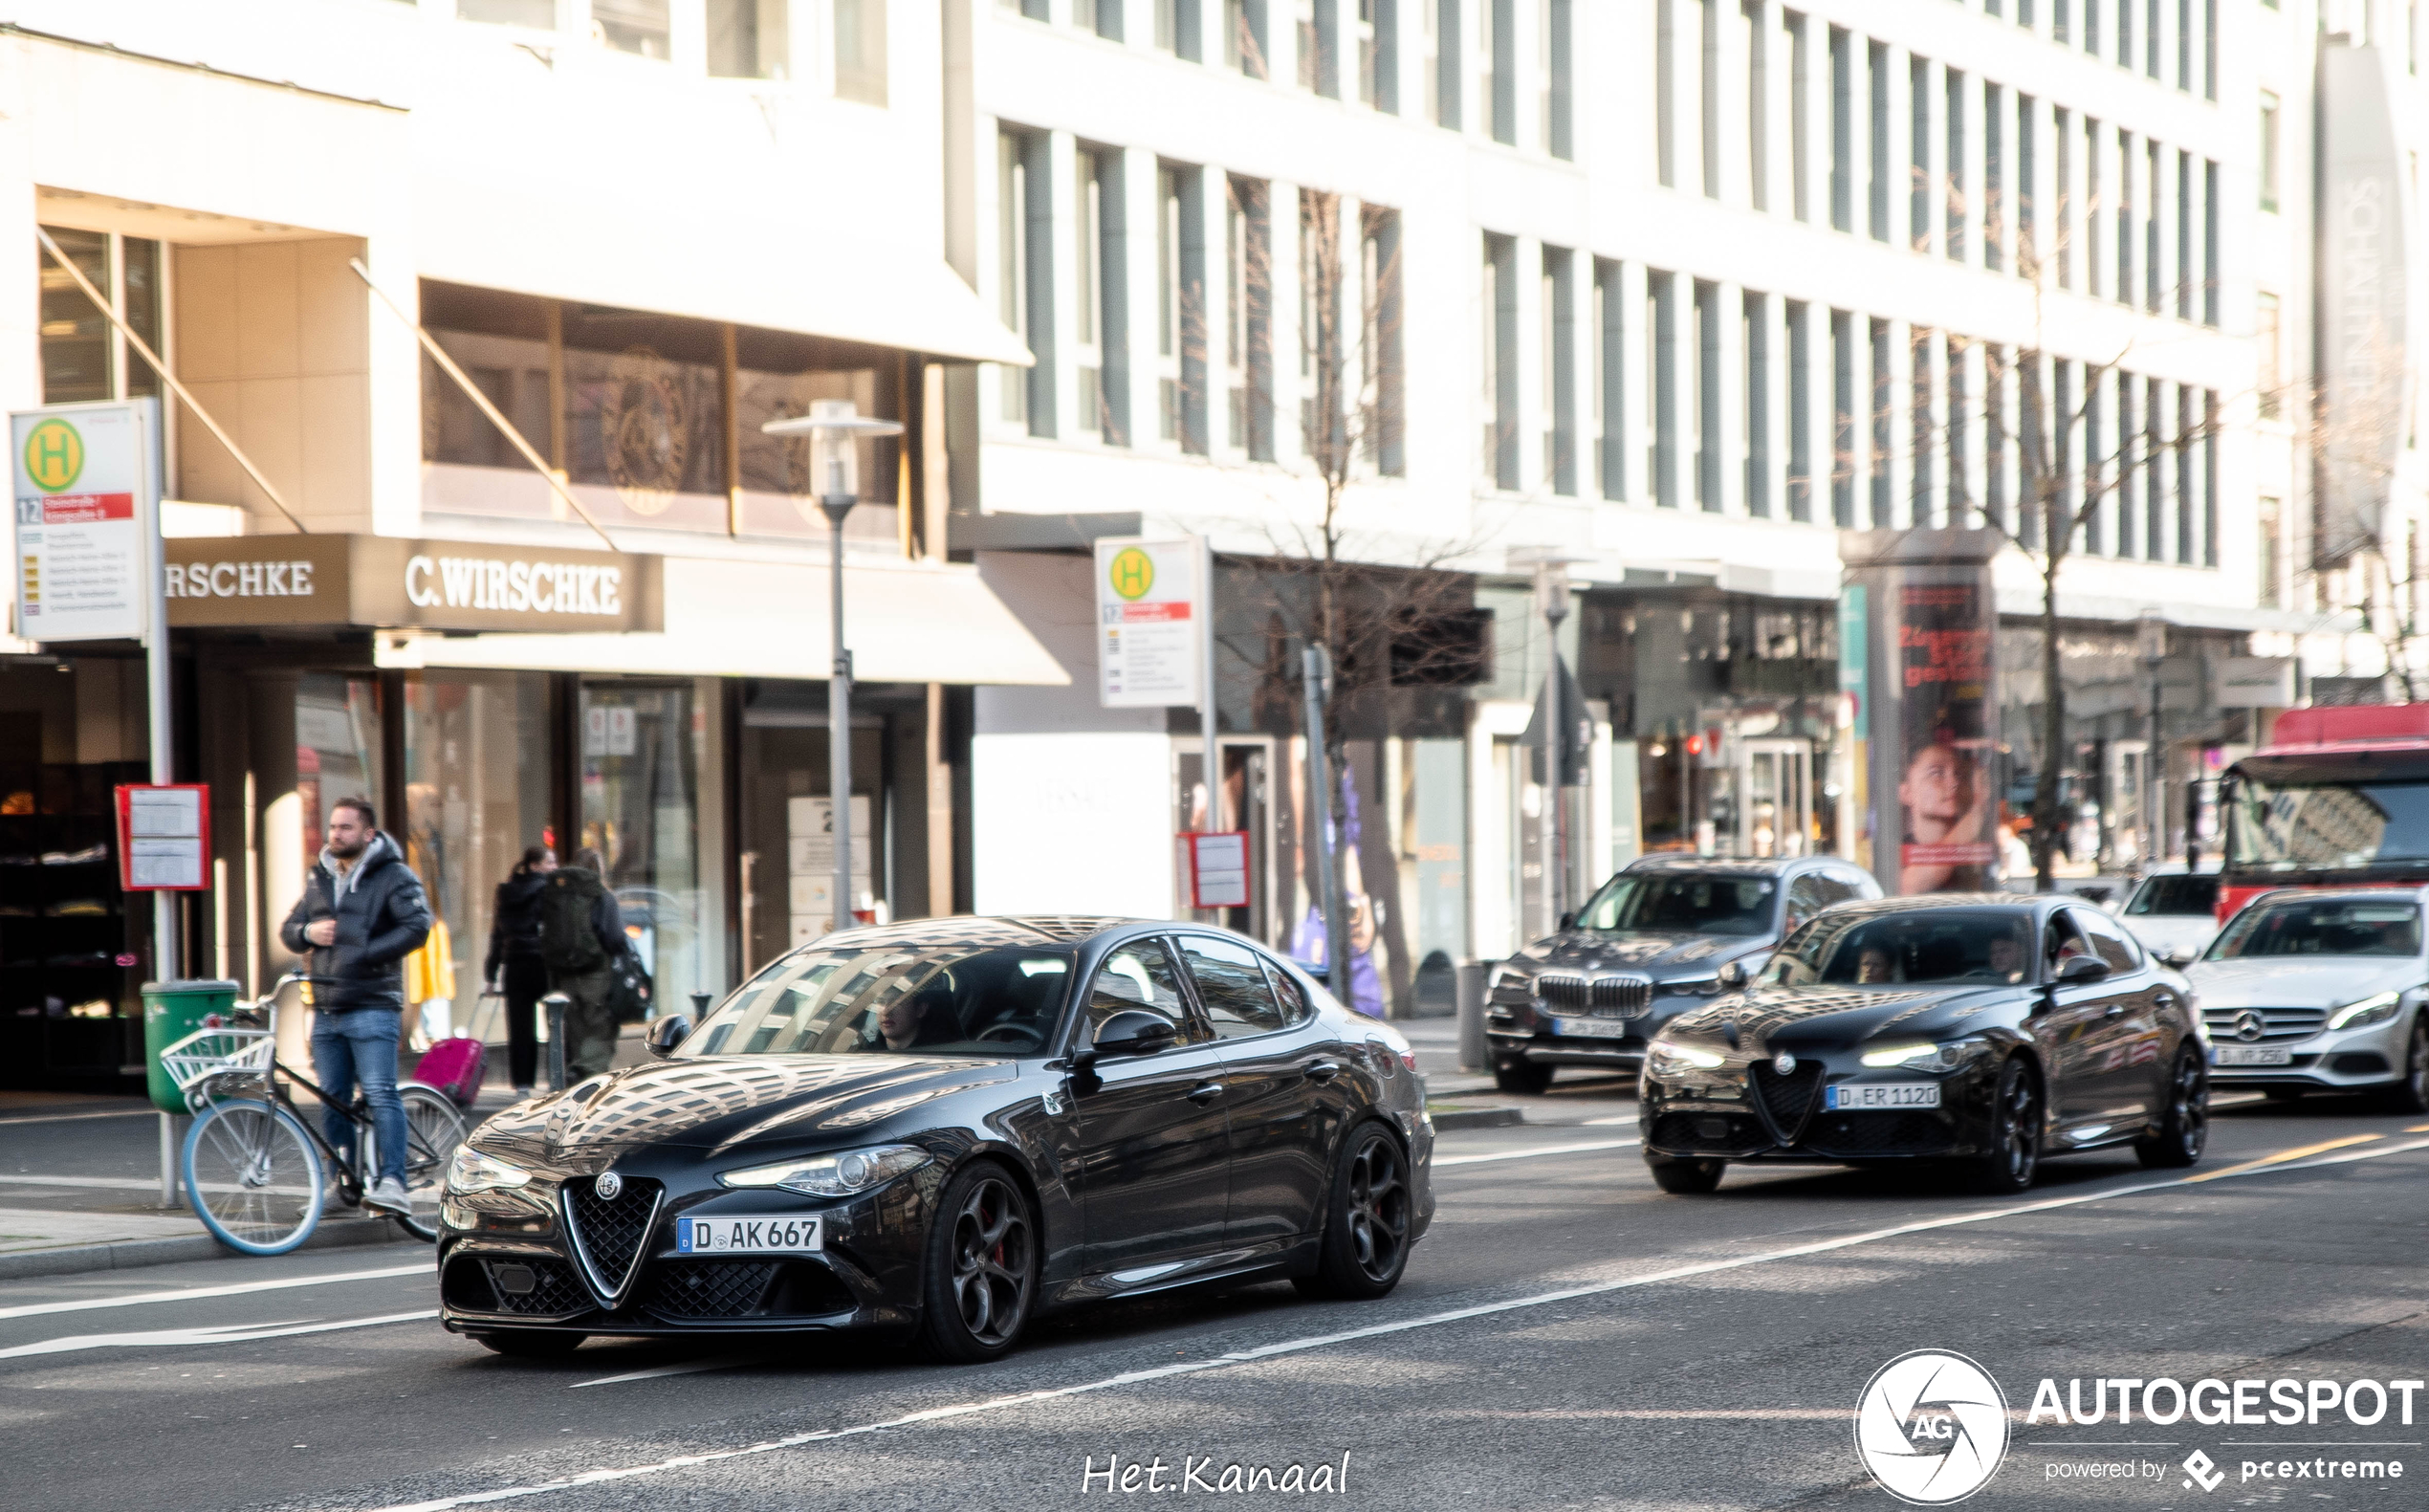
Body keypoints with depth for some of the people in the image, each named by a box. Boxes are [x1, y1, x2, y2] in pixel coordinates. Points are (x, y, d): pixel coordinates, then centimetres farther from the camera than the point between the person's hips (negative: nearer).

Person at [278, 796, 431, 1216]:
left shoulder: (393, 877, -2)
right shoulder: (319, 878, 18)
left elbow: (416, 926, -15)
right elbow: (288, 927, 23)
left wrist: (362, 955, -20)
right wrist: (307, 933, -2)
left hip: (372, 1006, -7)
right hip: (326, 1009, 7)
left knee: (380, 1094, -15)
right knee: (332, 1100, 9)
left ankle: (393, 1183, -19)